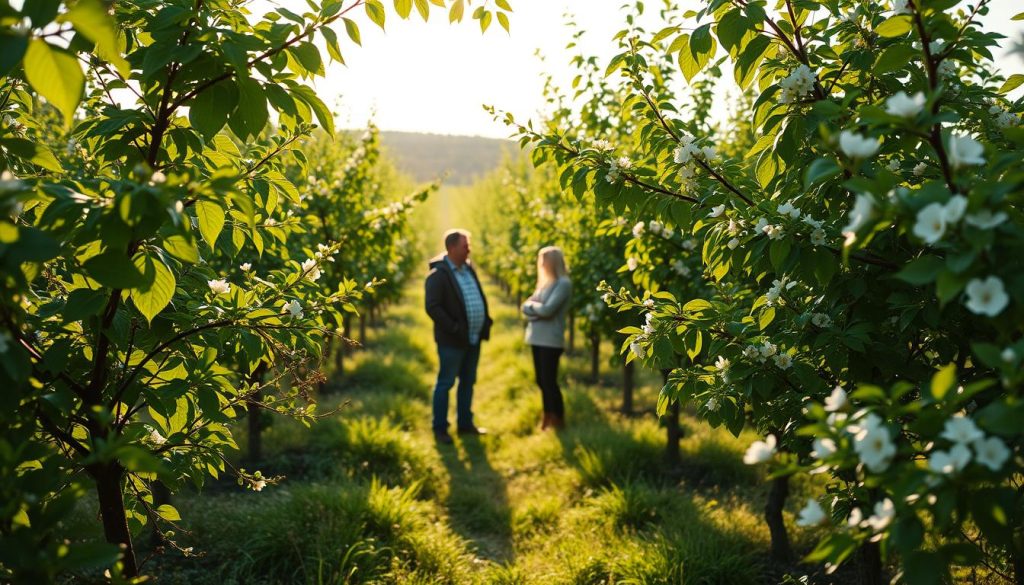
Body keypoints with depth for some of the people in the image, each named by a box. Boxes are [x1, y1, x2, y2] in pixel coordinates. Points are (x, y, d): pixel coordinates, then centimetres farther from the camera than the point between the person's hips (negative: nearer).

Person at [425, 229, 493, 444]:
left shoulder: (468, 268, 10)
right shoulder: (438, 274, -15)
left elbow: (480, 297, 19)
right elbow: (432, 307, -20)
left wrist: (486, 321, 8)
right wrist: (454, 328, -22)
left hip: (474, 338, 8)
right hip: (452, 341, -8)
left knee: (468, 382, 15)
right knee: (445, 383, 2)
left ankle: (465, 423, 27)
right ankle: (440, 428, 12)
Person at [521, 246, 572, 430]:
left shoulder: (563, 283, -11)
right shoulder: (544, 282, 15)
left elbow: (548, 310, -19)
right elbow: (526, 306, 10)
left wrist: (532, 306, -2)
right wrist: (536, 309, -10)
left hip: (551, 339, -8)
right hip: (537, 337, 8)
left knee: (549, 381, -4)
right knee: (542, 381, 13)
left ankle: (559, 421, 9)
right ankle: (548, 418, 24)